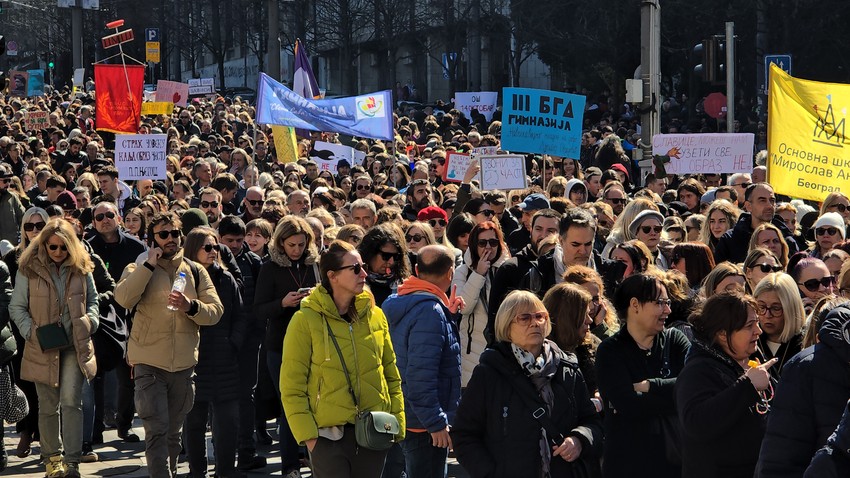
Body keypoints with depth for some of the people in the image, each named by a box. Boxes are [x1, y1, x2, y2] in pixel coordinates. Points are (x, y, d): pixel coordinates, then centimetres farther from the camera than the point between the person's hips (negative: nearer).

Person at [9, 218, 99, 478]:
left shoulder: (81, 268, 2)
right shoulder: (29, 269, -3)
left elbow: (92, 299, 15)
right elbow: (17, 307, 1)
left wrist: (90, 322, -3)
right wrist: (32, 332, -12)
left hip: (75, 346, 0)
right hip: (43, 347, 0)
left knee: (71, 401, -11)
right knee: (48, 406, 8)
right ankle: (52, 457, 24)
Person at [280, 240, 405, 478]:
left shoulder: (375, 315, 6)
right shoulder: (306, 320, -7)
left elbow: (391, 375, 13)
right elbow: (291, 387, -6)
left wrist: (397, 422, 7)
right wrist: (306, 433, -11)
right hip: (329, 434, -4)